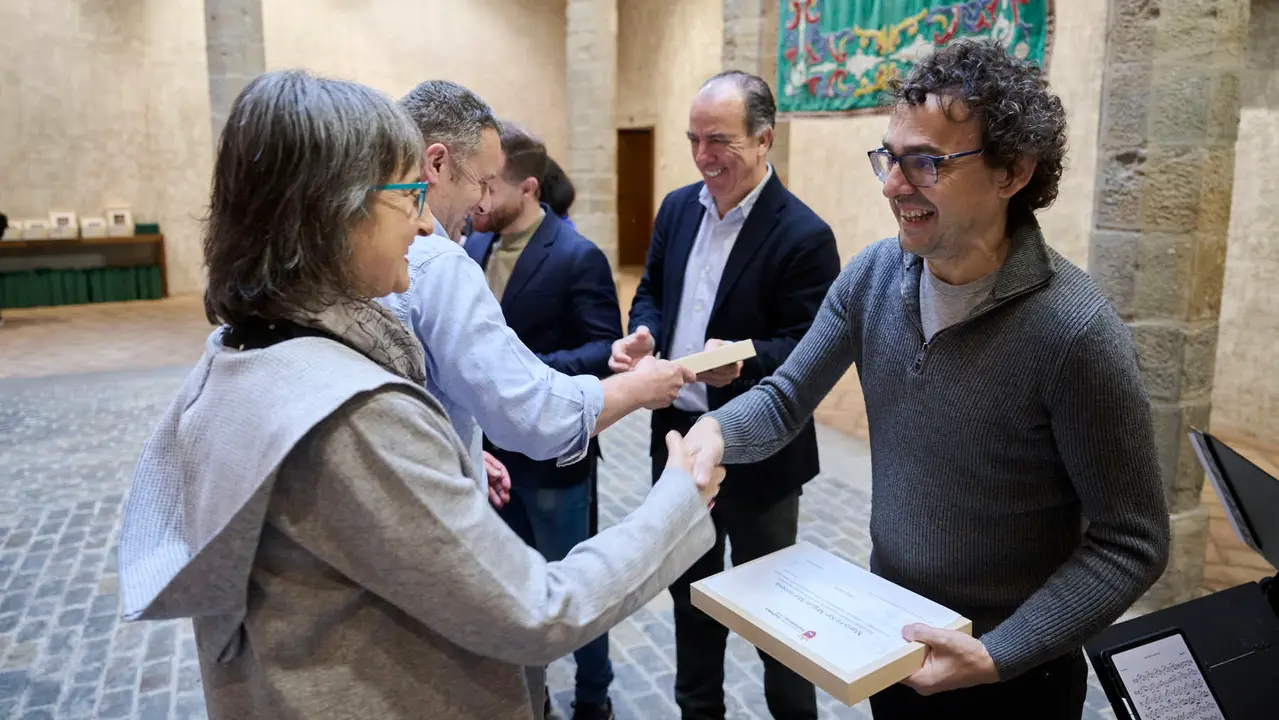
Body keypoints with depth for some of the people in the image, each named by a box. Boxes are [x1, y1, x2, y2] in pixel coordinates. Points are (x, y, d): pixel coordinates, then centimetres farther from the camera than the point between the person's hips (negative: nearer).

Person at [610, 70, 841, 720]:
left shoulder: (803, 235, -17)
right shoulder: (678, 208, 3)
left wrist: (745, 359, -34)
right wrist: (642, 335, -9)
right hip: (678, 433, 6)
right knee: (689, 585, 22)